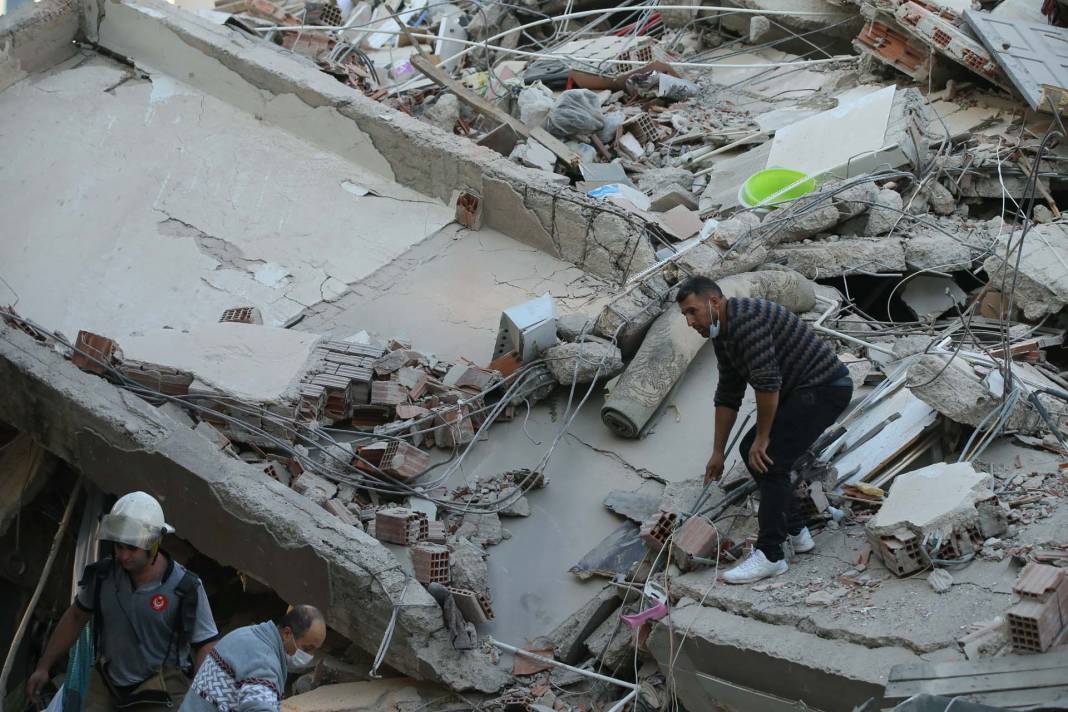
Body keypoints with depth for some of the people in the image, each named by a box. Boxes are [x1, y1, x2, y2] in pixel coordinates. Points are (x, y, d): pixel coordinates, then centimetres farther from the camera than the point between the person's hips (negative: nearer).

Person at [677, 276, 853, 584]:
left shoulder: (746, 319, -22)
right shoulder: (723, 334, 12)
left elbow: (767, 383, -26)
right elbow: (727, 397, 19)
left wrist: (762, 438, -16)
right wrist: (718, 452, 20)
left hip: (824, 388, -11)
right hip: (801, 390, 11)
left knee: (769, 460, -15)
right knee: (750, 451, 12)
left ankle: (770, 555, -9)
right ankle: (796, 532, 19)